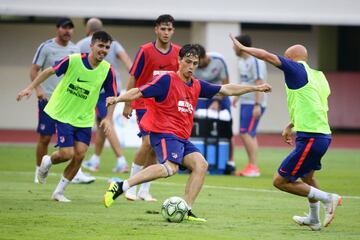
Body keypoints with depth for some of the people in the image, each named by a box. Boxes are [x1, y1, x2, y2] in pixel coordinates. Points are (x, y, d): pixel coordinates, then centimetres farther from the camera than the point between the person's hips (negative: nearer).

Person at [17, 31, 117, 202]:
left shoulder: (107, 70, -10)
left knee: (79, 155, -6)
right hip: (63, 115, -3)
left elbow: (112, 97, -1)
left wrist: (108, 118, -14)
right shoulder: (73, 60, -17)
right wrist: (31, 88, -5)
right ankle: (47, 162, 27)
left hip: (85, 119, 3)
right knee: (67, 153, -10)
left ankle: (59, 192, 12)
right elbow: (50, 71, -4)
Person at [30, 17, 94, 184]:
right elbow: (34, 71, -5)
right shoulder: (46, 47, -5)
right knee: (45, 138, 2)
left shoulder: (74, 49, 8)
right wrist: (38, 89, -20)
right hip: (48, 99, -3)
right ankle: (39, 172, 18)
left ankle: (77, 174, -9)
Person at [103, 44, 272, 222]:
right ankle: (121, 186, -33)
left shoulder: (197, 86, 14)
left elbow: (226, 90, 21)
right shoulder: (167, 80, -8)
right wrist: (117, 99, -28)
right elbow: (139, 92, -13)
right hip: (164, 133, -8)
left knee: (201, 165, -7)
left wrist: (255, 88, 23)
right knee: (170, 167, -30)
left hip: (182, 139, 8)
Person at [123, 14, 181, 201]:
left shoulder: (177, 52, 3)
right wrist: (127, 104, -6)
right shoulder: (145, 51, -8)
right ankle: (131, 186, -6)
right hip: (145, 104, -4)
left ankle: (144, 190, 11)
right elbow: (133, 78, -5)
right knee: (148, 142, -16)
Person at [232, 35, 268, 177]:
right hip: (245, 102, 9)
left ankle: (253, 167, -8)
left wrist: (257, 105, -23)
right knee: (247, 134, 9)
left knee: (246, 133, -12)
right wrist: (237, 96, 30)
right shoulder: (242, 61, 14)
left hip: (254, 103, -9)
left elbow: (259, 84, -19)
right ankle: (251, 167, 13)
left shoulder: (255, 61, -14)